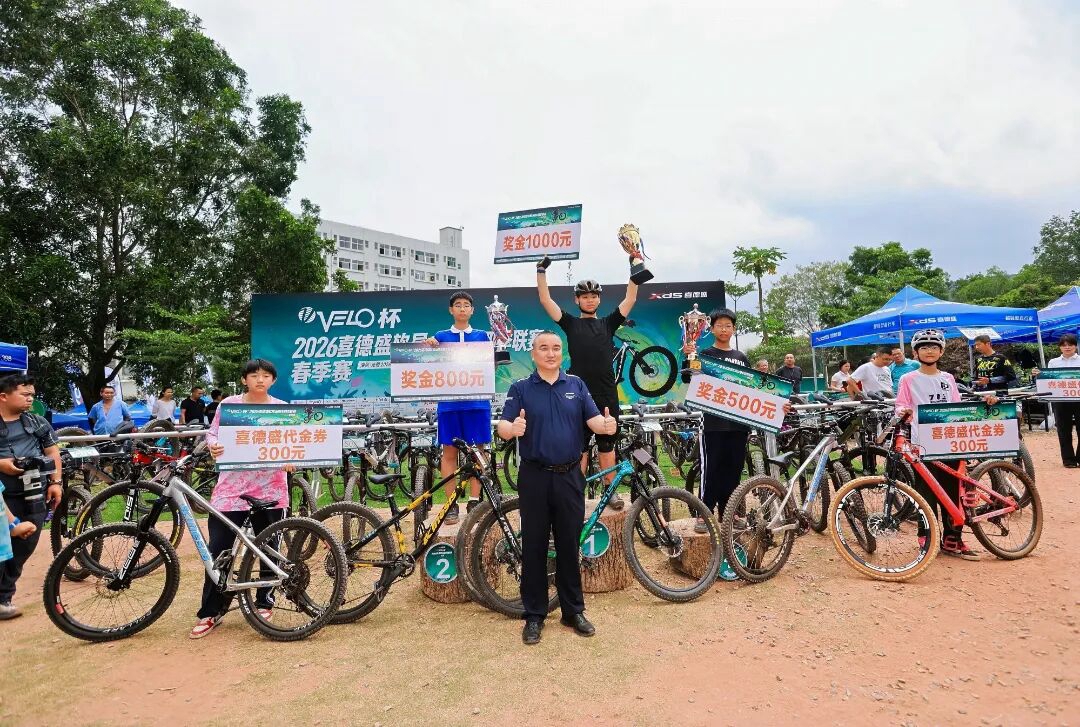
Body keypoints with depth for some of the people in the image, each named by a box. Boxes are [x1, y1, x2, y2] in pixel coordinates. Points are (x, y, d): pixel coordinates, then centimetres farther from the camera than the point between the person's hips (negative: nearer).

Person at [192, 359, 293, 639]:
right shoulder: (228, 404, 2)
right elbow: (212, 433, 6)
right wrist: (214, 447, -16)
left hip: (270, 487, 1)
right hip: (233, 486, 0)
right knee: (219, 549, 0)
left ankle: (264, 602, 29)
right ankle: (210, 612, 15)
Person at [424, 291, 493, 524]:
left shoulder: (482, 336, 11)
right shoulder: (440, 337, 10)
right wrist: (428, 347, -11)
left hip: (476, 401, 0)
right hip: (449, 401, 0)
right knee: (449, 452, 2)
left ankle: (474, 502, 12)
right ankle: (451, 504, 10)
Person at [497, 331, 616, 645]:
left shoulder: (576, 385, 7)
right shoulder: (520, 388, 0)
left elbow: (594, 420, -2)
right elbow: (503, 426, -10)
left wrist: (606, 425, -25)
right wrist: (513, 428, -34)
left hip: (569, 477, 2)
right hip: (534, 477, -1)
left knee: (569, 545, 11)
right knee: (534, 546, 6)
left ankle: (573, 611, 25)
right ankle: (534, 615, 20)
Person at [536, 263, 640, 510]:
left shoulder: (608, 323, 12)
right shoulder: (570, 323, 8)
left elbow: (630, 299, 8)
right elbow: (545, 300, 2)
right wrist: (541, 270, -3)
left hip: (607, 394, 2)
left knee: (607, 445, 10)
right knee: (579, 446, 5)